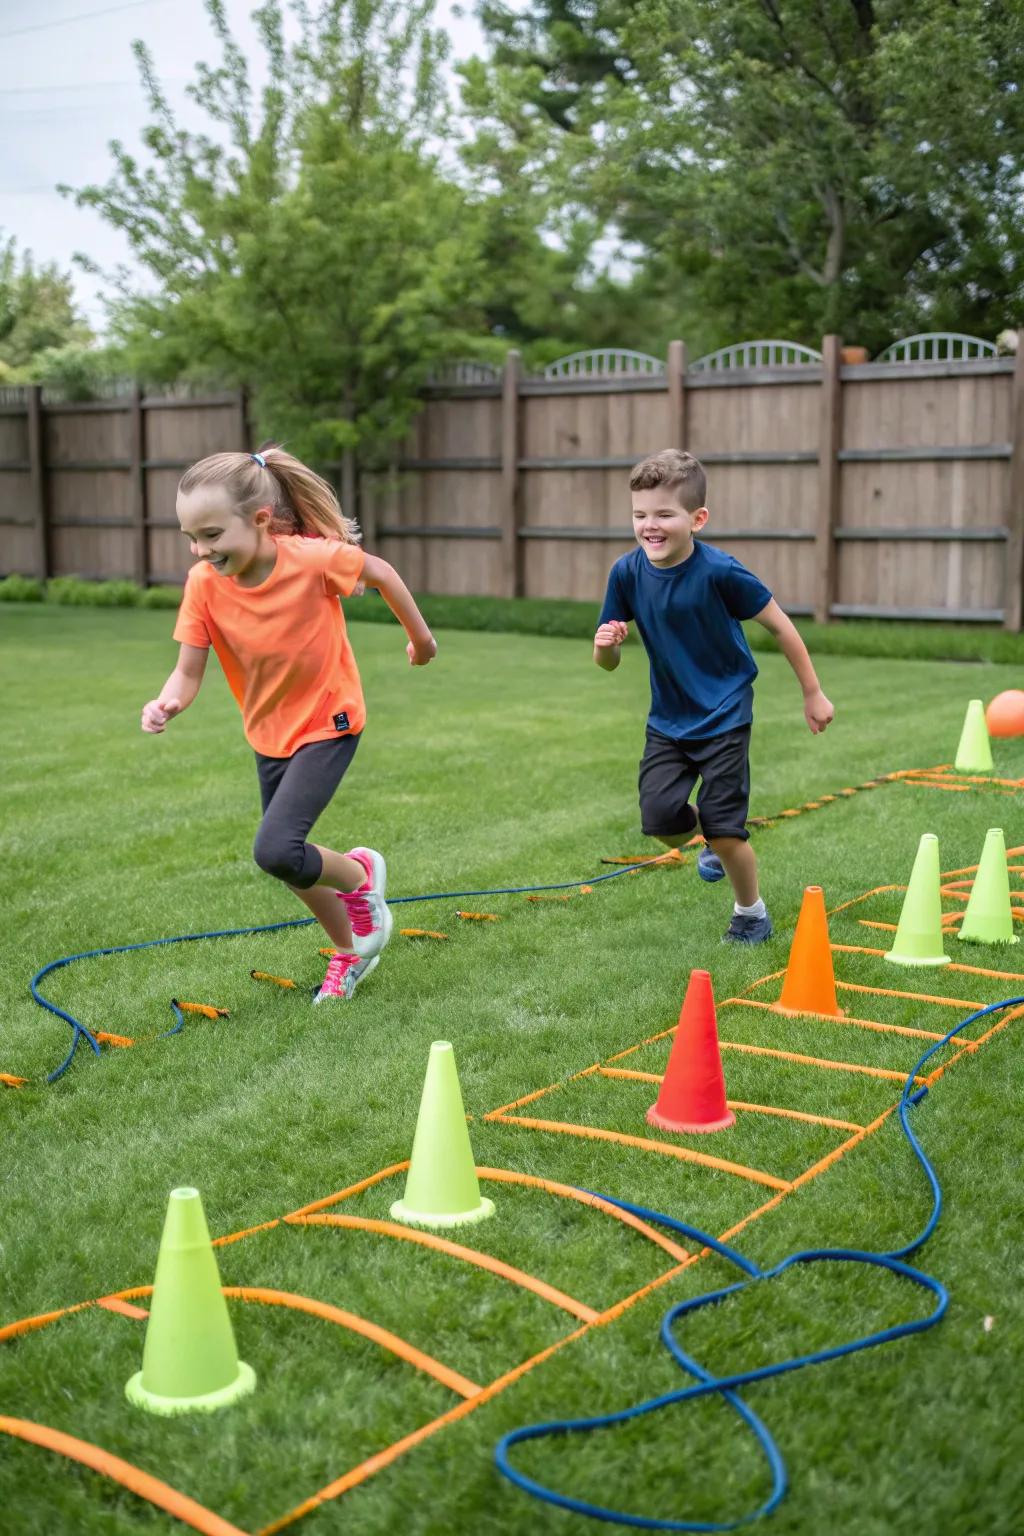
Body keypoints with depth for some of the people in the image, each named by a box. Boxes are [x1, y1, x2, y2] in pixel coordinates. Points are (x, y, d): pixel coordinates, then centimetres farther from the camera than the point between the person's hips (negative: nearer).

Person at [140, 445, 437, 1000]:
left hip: (328, 723, -5)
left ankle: (359, 874, 12)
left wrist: (420, 636, 5)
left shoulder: (312, 557, -27)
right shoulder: (203, 583, -18)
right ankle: (350, 950, 41)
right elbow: (189, 670, -16)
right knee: (286, 854, 16)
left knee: (275, 850, -21)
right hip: (268, 731, 5)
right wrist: (167, 702, -38)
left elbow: (381, 573, -9)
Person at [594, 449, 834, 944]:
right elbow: (609, 663, -2)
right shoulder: (628, 572, -9)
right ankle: (717, 843, 28)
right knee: (659, 818, -8)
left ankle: (752, 912, 23)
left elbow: (780, 626, -8)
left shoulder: (719, 571, -20)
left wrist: (813, 694, -2)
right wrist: (605, 645, -26)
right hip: (668, 720, 4)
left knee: (723, 829, -6)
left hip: (725, 716, -4)